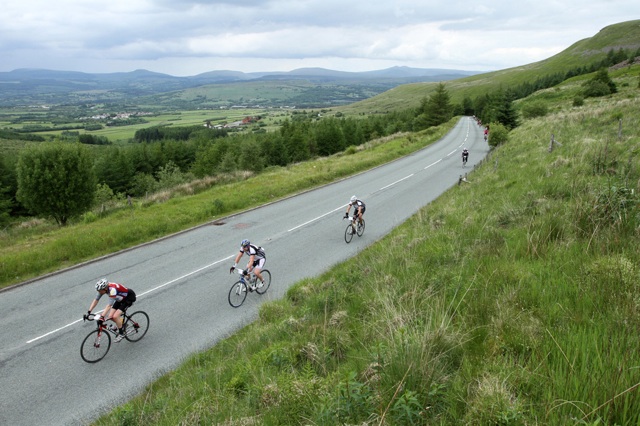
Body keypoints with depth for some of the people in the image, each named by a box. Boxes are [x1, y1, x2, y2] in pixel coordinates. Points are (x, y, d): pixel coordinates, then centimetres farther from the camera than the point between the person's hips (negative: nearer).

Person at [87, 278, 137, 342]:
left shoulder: (112, 289, -37)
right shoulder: (104, 288, -15)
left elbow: (109, 305, -40)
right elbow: (96, 300, -5)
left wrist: (102, 317, -45)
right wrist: (89, 311, -10)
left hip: (129, 297, -8)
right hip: (121, 298, 8)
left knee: (115, 316, -19)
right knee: (110, 316, -4)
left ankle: (121, 333, 1)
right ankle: (122, 324, 23)